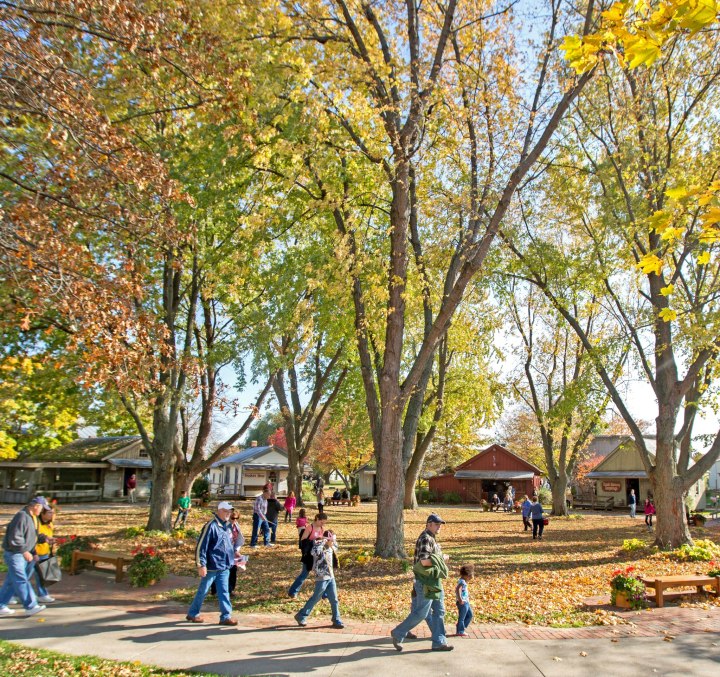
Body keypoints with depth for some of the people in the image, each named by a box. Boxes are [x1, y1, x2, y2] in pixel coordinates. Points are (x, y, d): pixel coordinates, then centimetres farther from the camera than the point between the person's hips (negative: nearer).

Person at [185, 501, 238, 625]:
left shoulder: (228, 526, 8)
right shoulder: (211, 526, -16)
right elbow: (201, 546, -17)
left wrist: (233, 557, 20)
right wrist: (201, 565, -19)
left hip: (224, 567, 6)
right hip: (211, 567, -6)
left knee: (224, 592, 6)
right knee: (203, 591, 9)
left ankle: (226, 616, 10)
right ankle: (192, 613, 26)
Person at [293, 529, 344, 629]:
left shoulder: (330, 548, 7)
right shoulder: (319, 546, -16)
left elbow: (335, 548, 32)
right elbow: (314, 551, -41)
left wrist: (333, 540, 14)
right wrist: (322, 541, -32)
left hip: (331, 577, 7)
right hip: (321, 578, -7)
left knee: (334, 600, 9)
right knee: (315, 598, 5)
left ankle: (336, 620, 19)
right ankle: (301, 616, 21)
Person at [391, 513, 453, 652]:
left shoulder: (432, 538, 14)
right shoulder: (425, 539, -18)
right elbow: (424, 561, -27)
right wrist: (442, 559, -16)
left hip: (434, 581, 10)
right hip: (425, 582, -10)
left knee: (439, 612, 11)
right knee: (421, 613, -2)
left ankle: (439, 642, 18)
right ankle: (398, 634, 11)